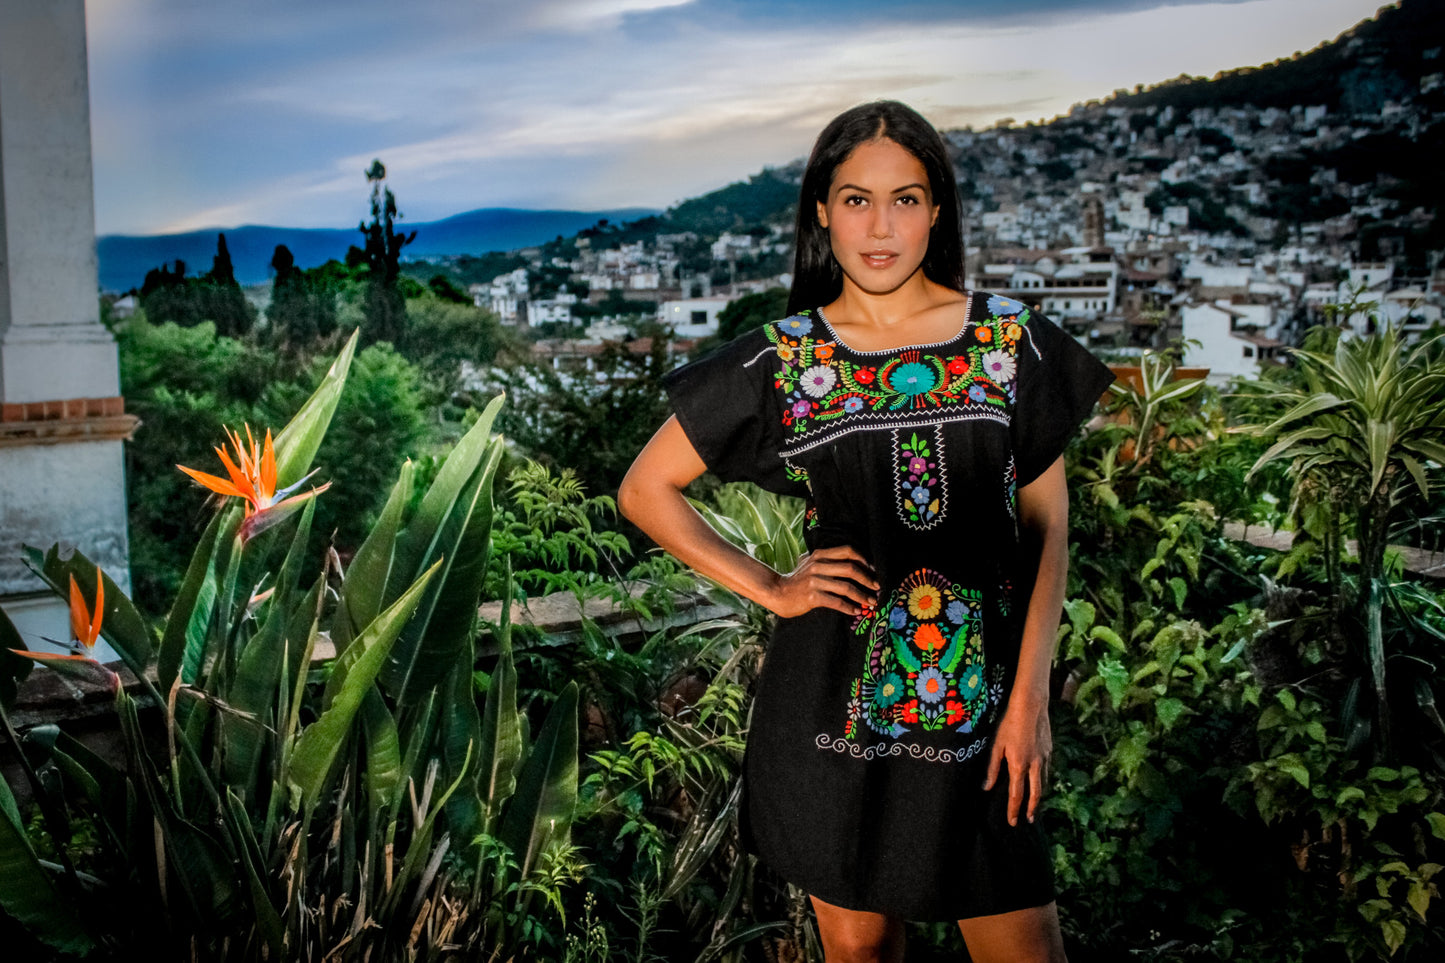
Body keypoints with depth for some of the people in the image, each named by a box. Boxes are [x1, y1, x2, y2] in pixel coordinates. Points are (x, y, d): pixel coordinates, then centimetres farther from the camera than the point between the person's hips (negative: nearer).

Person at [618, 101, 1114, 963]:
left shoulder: (1010, 339, 0)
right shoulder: (781, 361, -2)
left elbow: (1048, 522, 3)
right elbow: (645, 490, 5)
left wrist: (1031, 695, -4)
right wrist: (770, 588, -2)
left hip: (983, 697, 0)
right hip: (834, 699, 0)